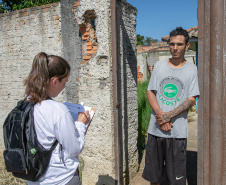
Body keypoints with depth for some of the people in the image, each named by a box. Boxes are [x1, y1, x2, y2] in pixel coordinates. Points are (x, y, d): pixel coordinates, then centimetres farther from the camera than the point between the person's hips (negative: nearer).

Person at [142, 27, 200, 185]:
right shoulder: (159, 66, 9)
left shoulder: (192, 69, 2)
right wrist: (160, 115, -10)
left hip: (178, 131, -2)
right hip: (155, 129, 2)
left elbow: (191, 100, -3)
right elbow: (150, 92, 5)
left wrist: (169, 115, -15)